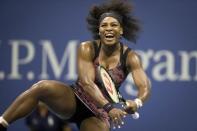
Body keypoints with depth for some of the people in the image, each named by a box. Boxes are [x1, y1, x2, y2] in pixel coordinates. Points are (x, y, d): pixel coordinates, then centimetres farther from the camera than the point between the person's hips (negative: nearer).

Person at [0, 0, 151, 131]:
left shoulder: (130, 57, -10)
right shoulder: (87, 49, -12)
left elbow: (145, 87, -22)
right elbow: (86, 82, -25)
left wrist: (137, 103, -48)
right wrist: (109, 107, -41)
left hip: (100, 113, 1)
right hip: (75, 100, -1)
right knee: (43, 87, -30)